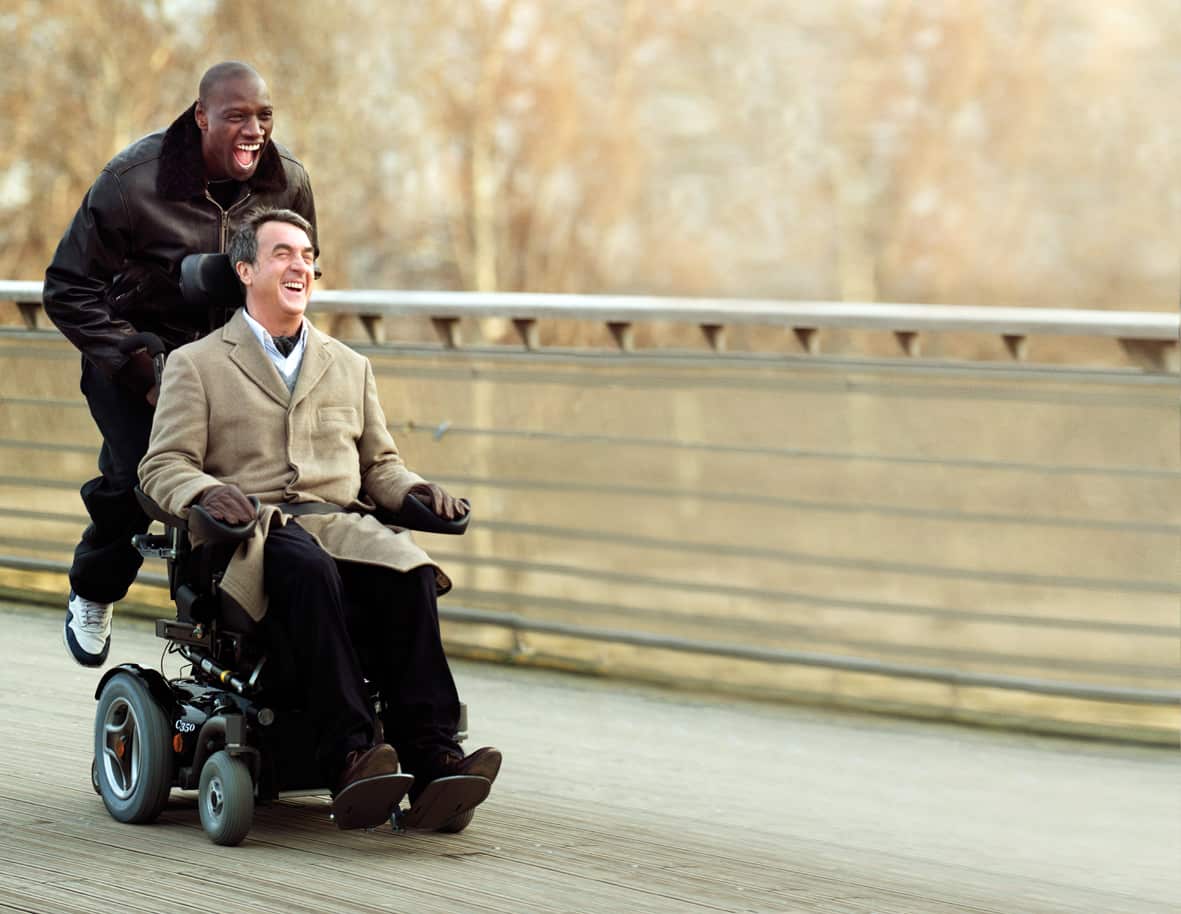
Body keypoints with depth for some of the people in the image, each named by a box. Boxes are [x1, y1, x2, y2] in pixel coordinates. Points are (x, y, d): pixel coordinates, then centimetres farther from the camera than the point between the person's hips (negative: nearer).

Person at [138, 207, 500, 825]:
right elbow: (163, 466, 5)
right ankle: (348, 755, -46)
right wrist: (205, 491, -18)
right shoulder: (196, 365, 15)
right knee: (308, 569, -40)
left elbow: (379, 466, 27)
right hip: (252, 532, -3)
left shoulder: (350, 367, 28)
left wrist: (415, 490, 3)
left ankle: (431, 754, -38)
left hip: (341, 523, 4)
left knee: (410, 572, -32)